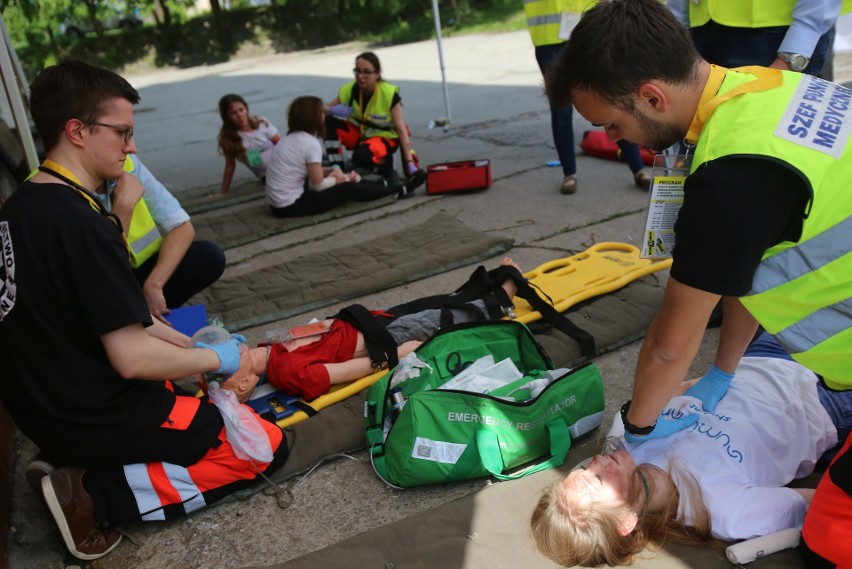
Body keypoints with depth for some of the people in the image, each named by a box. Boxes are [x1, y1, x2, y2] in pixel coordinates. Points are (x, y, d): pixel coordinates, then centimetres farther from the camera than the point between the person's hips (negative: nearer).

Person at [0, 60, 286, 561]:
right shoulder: (82, 224, -27)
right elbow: (132, 358, -26)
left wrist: (195, 346, 8)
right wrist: (217, 358, -10)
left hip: (49, 405, 9)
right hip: (97, 419, -9)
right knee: (267, 447, -1)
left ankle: (85, 466, 11)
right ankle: (95, 494, -5)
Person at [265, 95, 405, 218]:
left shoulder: (291, 138, 9)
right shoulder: (311, 143, -18)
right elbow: (318, 185, -13)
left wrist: (334, 170, 4)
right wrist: (344, 178, 3)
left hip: (278, 202, 8)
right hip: (291, 206, -8)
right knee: (348, 189, 2)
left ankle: (380, 184, 33)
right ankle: (399, 191, 17)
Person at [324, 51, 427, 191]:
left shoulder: (389, 94, -23)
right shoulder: (349, 90, -13)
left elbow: (401, 130, -23)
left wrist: (410, 163, -30)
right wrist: (333, 110, -31)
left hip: (385, 136, -4)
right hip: (360, 133, 5)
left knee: (362, 156, -38)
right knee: (330, 121, -21)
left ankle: (387, 170, -4)